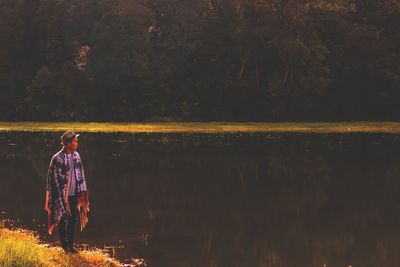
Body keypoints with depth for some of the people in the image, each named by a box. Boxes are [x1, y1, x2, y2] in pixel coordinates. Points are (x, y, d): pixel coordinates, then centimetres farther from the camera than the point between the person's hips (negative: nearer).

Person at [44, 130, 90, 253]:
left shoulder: (76, 156, 5)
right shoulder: (57, 159, -13)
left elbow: (81, 175, 12)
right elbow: (53, 179, -10)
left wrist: (82, 193, 10)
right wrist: (60, 198, -12)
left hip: (74, 195, 5)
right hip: (62, 196, -5)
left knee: (72, 221, 11)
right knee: (63, 221, 3)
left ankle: (71, 245, 21)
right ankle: (65, 247, 15)